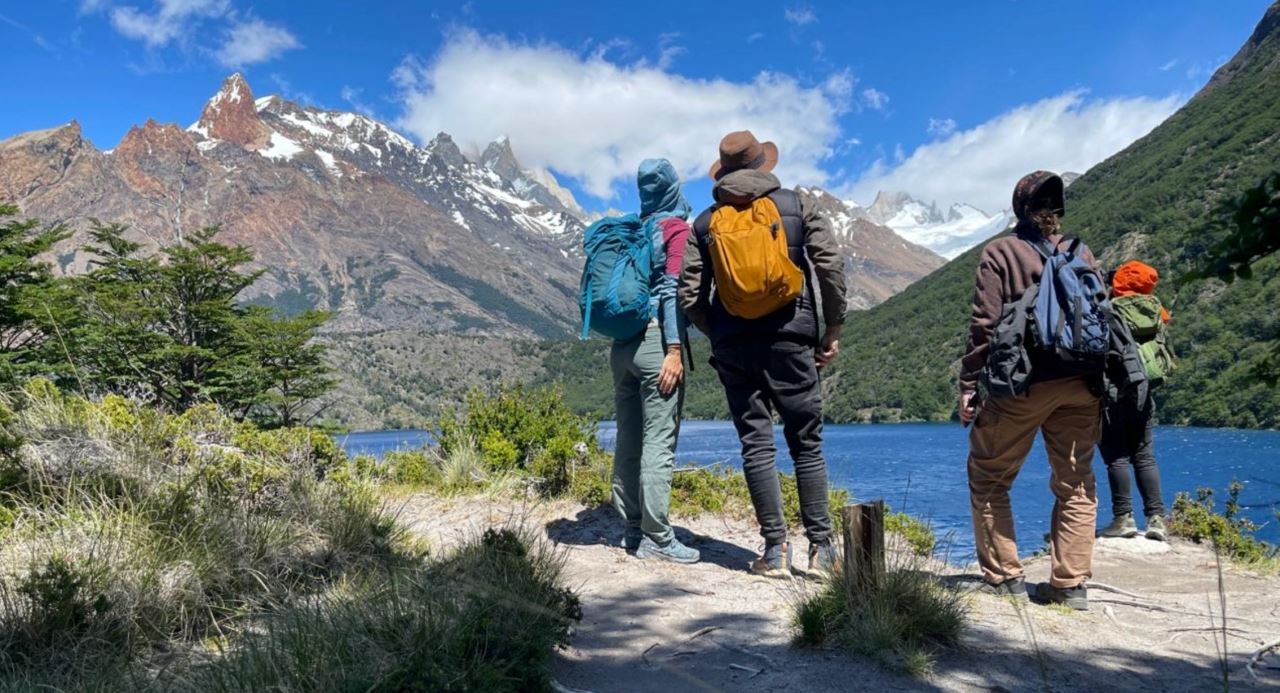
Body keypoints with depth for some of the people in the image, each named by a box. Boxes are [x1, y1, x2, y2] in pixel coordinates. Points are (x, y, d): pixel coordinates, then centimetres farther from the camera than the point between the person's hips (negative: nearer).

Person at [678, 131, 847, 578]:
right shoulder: (795, 206, 5)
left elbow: (689, 295, 2)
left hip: (733, 346, 1)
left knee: (756, 444, 5)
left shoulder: (706, 223, 8)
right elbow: (830, 265, -2)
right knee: (807, 443, 6)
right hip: (790, 340, -1)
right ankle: (821, 546, 8)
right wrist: (833, 331, 5)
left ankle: (775, 548, 4)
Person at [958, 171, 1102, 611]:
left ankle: (1005, 579, 8)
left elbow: (985, 323, -7)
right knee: (1076, 484, 12)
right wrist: (1103, 384, 16)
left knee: (988, 479, 8)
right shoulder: (1082, 255, 14)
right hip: (1081, 386, 5)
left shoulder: (1001, 253, 1)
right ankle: (1070, 586, 13)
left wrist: (969, 384, -5)